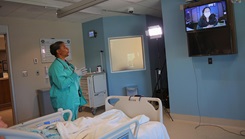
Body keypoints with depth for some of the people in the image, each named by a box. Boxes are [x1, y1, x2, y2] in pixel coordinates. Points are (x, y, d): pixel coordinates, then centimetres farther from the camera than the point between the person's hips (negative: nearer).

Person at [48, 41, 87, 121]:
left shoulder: (67, 64, 13)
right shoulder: (56, 66, -15)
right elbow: (62, 84, -24)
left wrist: (78, 74, 5)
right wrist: (75, 74, -19)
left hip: (74, 99, 9)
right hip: (65, 102, -9)